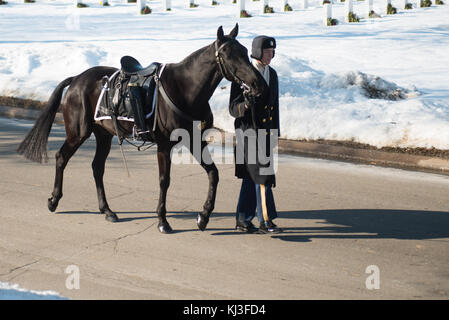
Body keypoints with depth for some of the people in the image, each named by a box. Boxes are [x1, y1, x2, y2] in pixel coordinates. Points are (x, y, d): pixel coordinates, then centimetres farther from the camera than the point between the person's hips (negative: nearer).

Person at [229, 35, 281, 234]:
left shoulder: (272, 74, 9)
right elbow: (233, 110, -12)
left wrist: (275, 132, 18)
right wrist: (246, 104, -33)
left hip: (265, 130, 7)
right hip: (248, 130, -7)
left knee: (251, 176, 11)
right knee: (262, 174, -11)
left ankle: (243, 219, 19)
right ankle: (265, 221, -8)